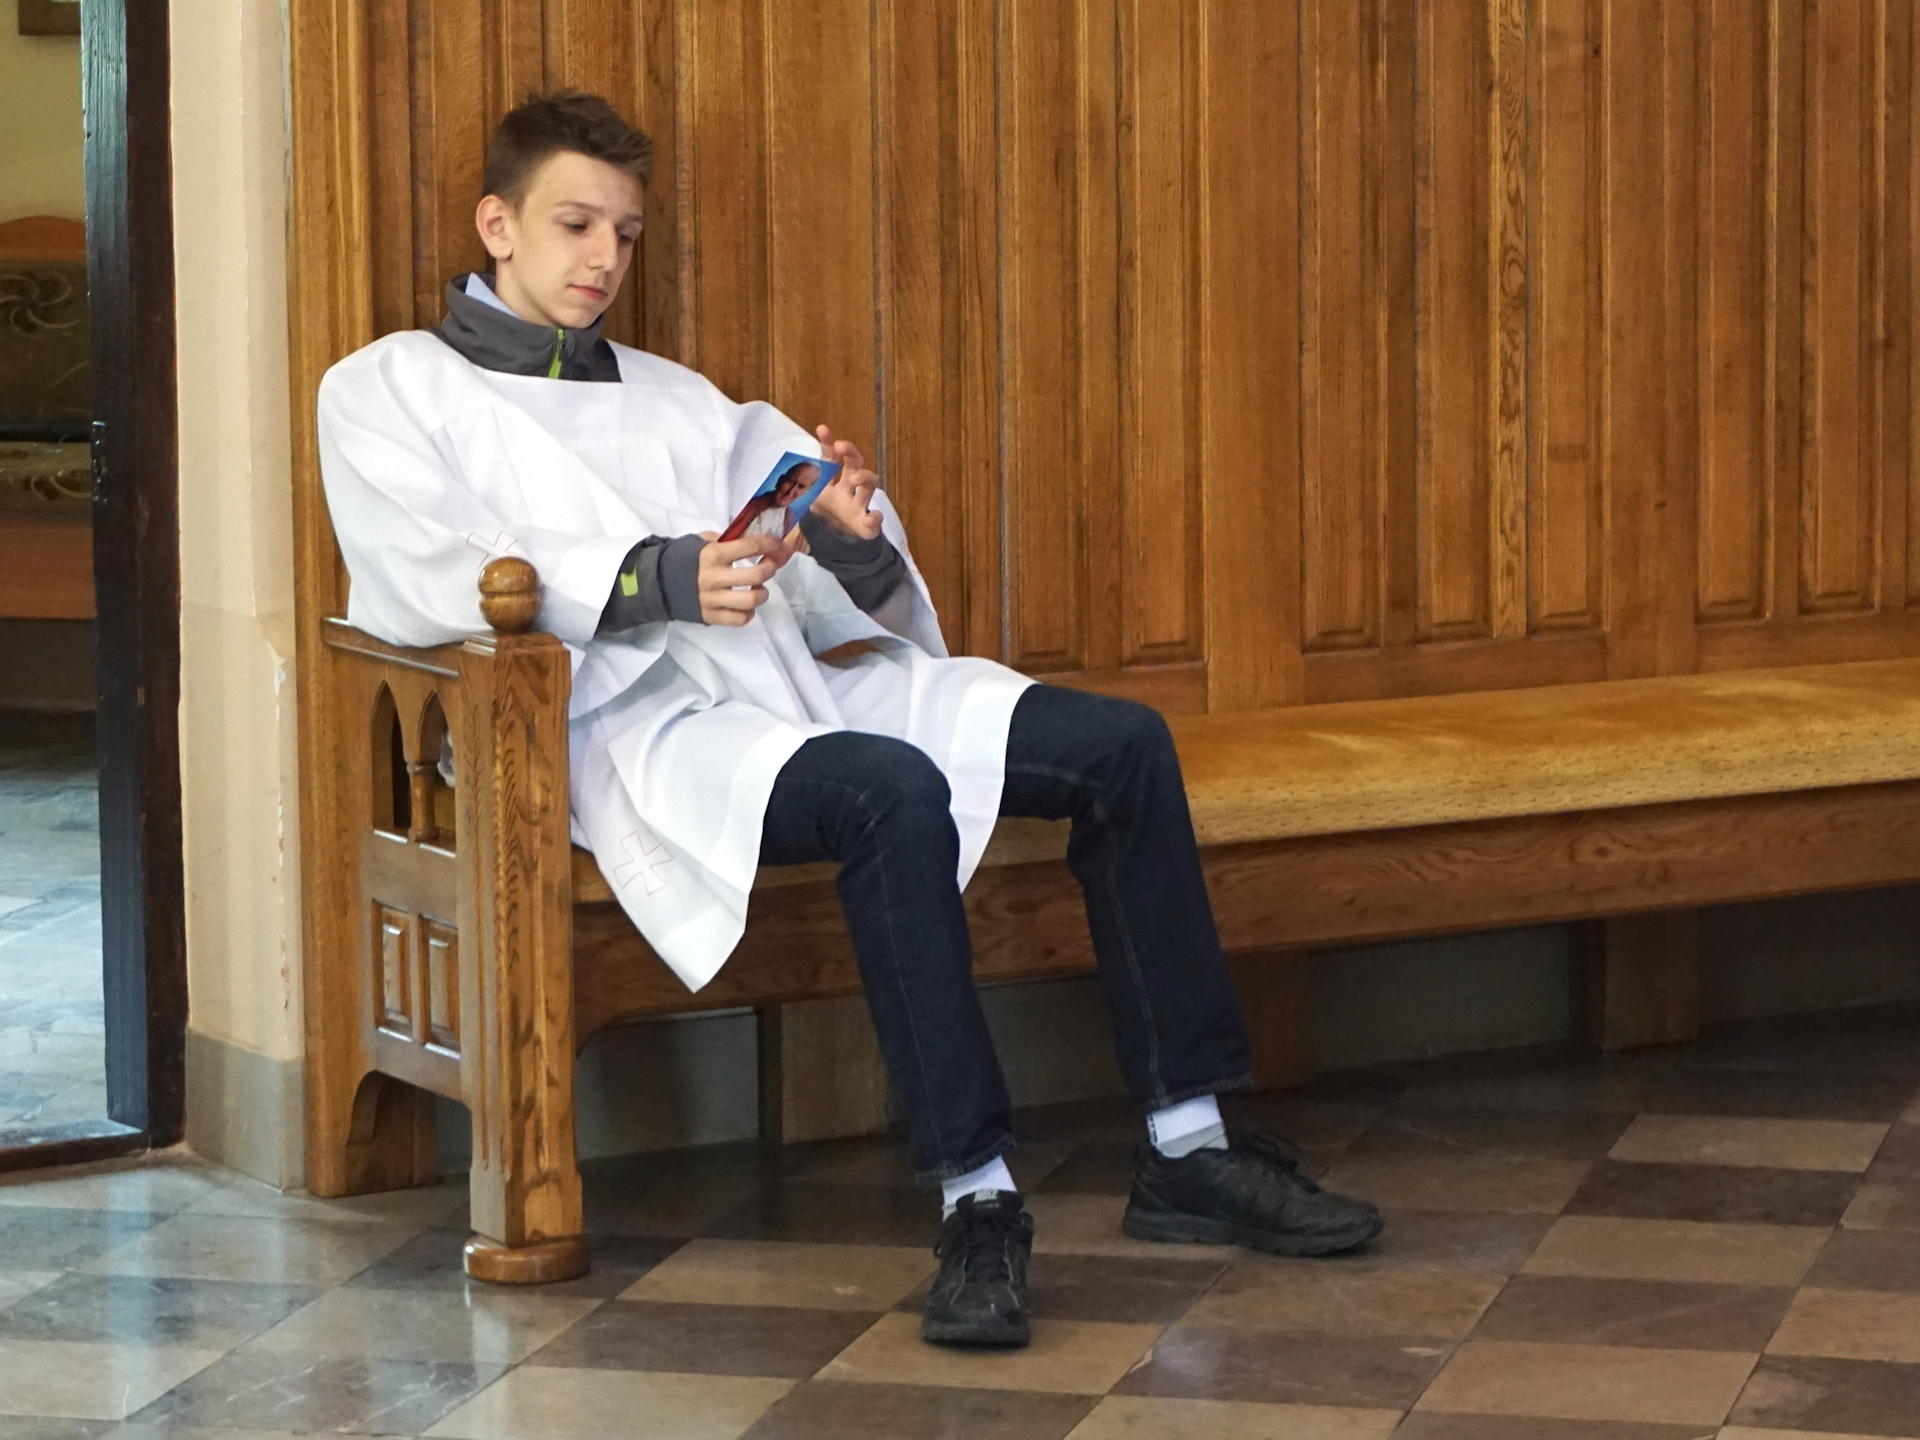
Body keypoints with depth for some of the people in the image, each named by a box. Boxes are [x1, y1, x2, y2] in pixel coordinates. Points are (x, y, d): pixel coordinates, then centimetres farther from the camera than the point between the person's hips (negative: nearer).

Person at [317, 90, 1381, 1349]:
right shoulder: (390, 389, 13)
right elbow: (425, 577, -8)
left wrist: (850, 536, -6)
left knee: (1123, 744, -12)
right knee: (896, 797, -36)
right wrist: (661, 578, -20)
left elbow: (827, 602, 20)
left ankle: (1188, 1148, -9)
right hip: (635, 721, -6)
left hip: (795, 676, 7)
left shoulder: (675, 398, 30)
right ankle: (977, 1197, -34)